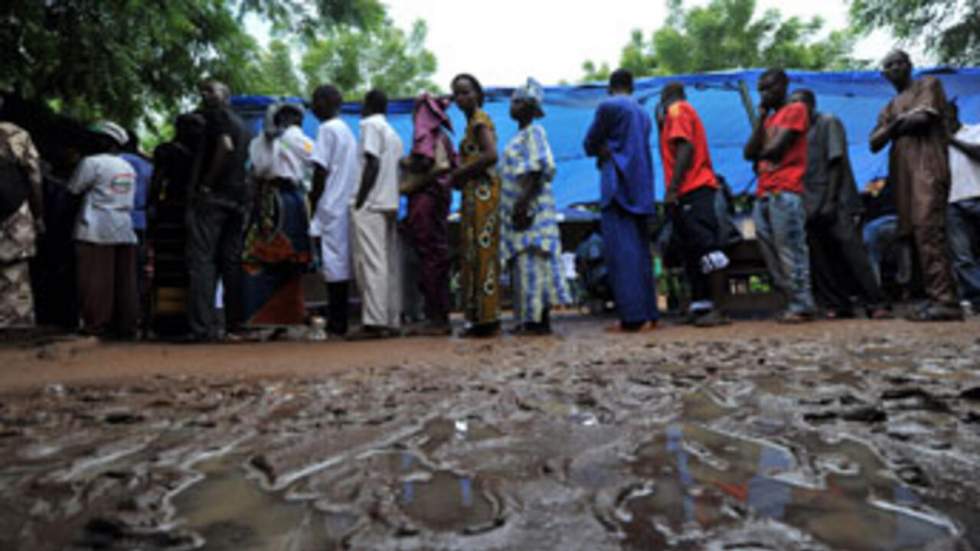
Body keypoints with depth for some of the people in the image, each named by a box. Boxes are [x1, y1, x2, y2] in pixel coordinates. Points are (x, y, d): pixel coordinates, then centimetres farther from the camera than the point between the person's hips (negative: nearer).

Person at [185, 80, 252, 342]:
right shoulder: (241, 124, 24)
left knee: (201, 260, -9)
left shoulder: (217, 115, -1)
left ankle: (202, 327, -14)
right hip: (237, 199, 8)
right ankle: (234, 327, 7)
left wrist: (206, 183, -14)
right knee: (231, 262, 7)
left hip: (212, 197, -8)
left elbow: (225, 145, -18)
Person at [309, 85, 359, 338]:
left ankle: (336, 324, -4)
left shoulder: (327, 129, -6)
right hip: (346, 206, 8)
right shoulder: (347, 131, 19)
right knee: (342, 264, 8)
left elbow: (321, 171, -12)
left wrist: (312, 205, -6)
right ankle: (339, 323, 12)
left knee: (333, 267, -7)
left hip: (330, 207, -8)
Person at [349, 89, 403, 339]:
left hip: (370, 205, -8)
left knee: (371, 263, -11)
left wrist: (359, 201, -13)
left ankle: (374, 322, -14)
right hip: (390, 204, 8)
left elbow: (372, 164, -13)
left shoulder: (370, 125, -2)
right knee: (388, 264, 6)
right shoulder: (393, 133, 22)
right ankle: (391, 321, 7)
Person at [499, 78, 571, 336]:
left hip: (532, 209, -9)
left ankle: (539, 320, -7)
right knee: (523, 265, 8)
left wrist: (524, 202, -23)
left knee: (532, 264, -10)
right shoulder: (519, 136, 22)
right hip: (519, 210, 9)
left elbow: (537, 171, -16)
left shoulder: (534, 132, -6)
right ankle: (531, 319, 13)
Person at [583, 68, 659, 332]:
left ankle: (632, 316, -14)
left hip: (618, 185, -7)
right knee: (641, 249, 8)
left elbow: (590, 145, 0)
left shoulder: (608, 106, -3)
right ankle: (649, 314, 9)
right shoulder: (643, 113, 21)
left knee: (622, 250, -10)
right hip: (642, 188, 8)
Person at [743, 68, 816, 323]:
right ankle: (793, 302, 12)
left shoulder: (796, 110, 3)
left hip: (785, 193, -8)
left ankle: (802, 305, -6)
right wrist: (761, 118, 9)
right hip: (763, 195, 8)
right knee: (771, 254, 7)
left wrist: (759, 156, 11)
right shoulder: (768, 119, 26)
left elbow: (777, 148, -9)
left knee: (790, 251, -10)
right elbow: (750, 152, 11)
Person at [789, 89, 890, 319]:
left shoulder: (828, 123, 2)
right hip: (811, 206, 5)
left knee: (852, 251, -12)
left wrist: (830, 201, -15)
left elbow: (836, 163, -7)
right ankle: (838, 305, 10)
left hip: (836, 202, -5)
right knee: (821, 258, 3)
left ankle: (876, 304, -8)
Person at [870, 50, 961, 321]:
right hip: (902, 174, 7)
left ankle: (945, 301, -22)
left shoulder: (928, 84, 10)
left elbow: (922, 119, -7)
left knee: (928, 232, -19)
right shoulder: (890, 107, 27)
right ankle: (935, 298, 2)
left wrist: (895, 125, 10)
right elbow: (874, 142, 13)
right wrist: (897, 123, -2)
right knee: (917, 233, 1)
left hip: (927, 168, -7)